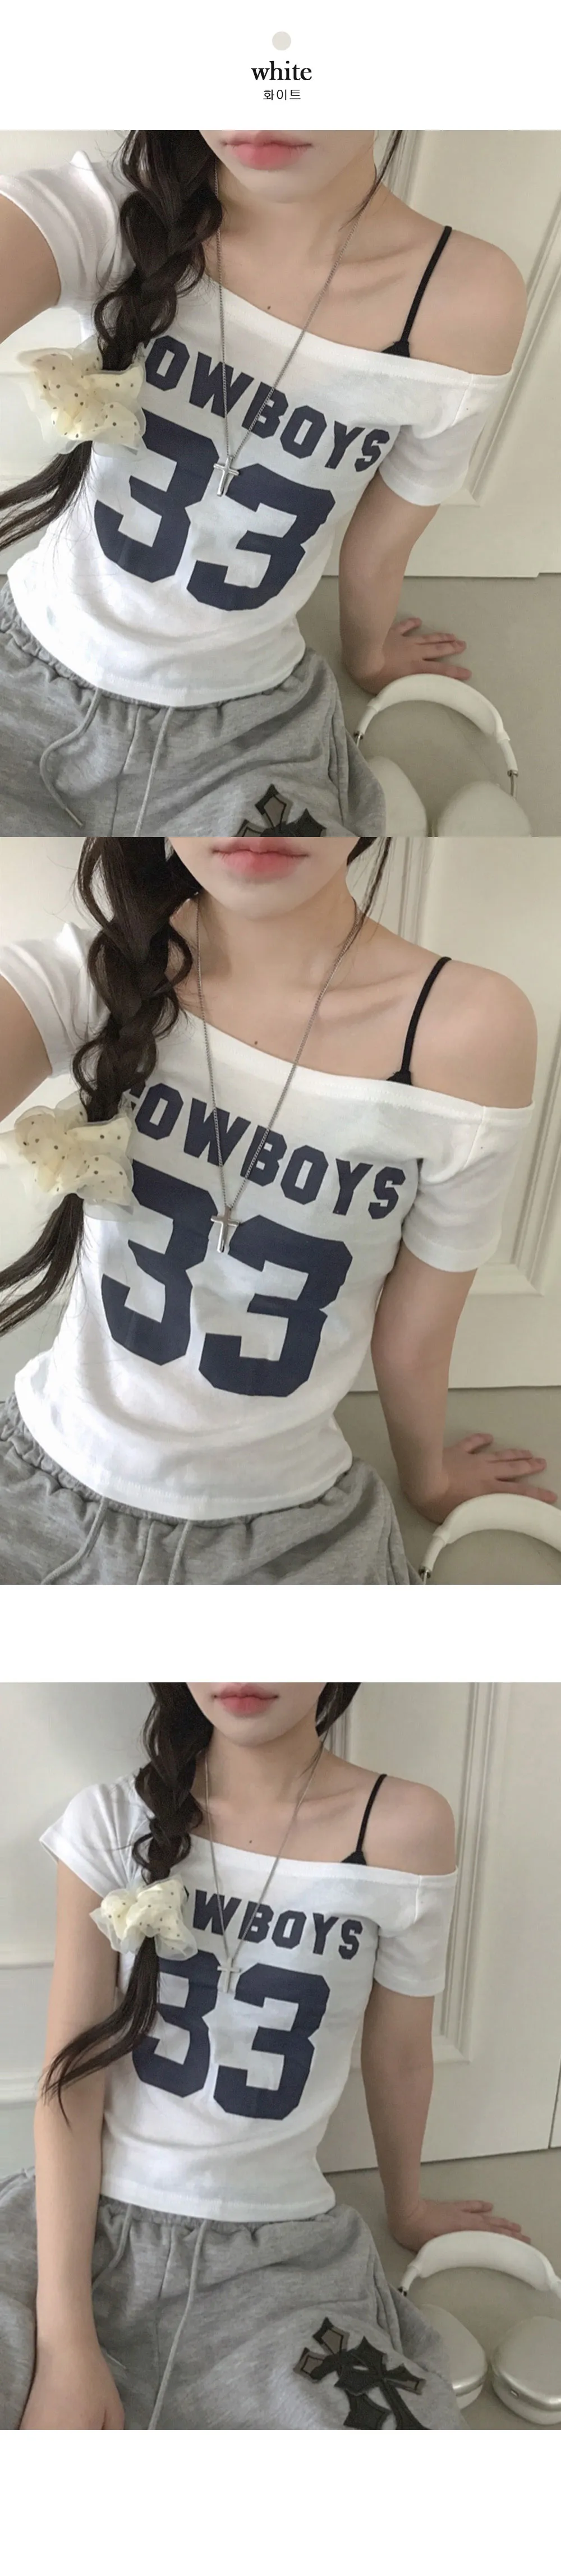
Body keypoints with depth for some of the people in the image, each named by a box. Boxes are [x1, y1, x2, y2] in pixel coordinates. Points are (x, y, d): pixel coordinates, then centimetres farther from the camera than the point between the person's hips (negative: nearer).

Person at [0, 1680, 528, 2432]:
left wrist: (408, 2208, 23)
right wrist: (66, 2344, -15)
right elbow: (73, 2079, -7)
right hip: (90, 2221, 1)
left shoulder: (402, 1828, -9)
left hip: (278, 2250, 0)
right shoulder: (111, 1823, -5)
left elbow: (399, 2056, 7)